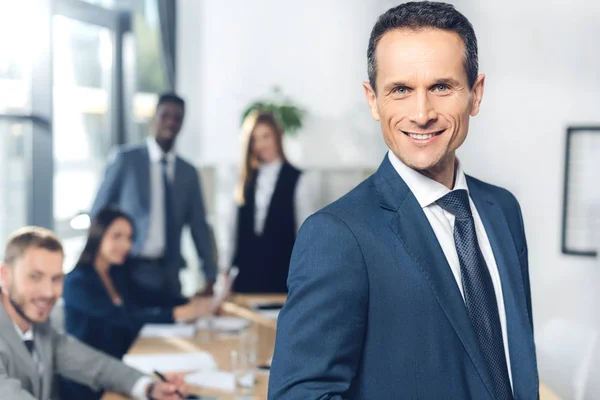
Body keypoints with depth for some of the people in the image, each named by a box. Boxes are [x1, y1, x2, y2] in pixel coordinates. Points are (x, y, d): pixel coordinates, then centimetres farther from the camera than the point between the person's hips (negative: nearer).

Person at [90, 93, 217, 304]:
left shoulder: (188, 172, 10)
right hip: (130, 270, -3)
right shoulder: (126, 159, -1)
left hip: (168, 275, 3)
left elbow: (199, 226, 10)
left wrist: (210, 275, 5)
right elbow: (99, 211, 2)